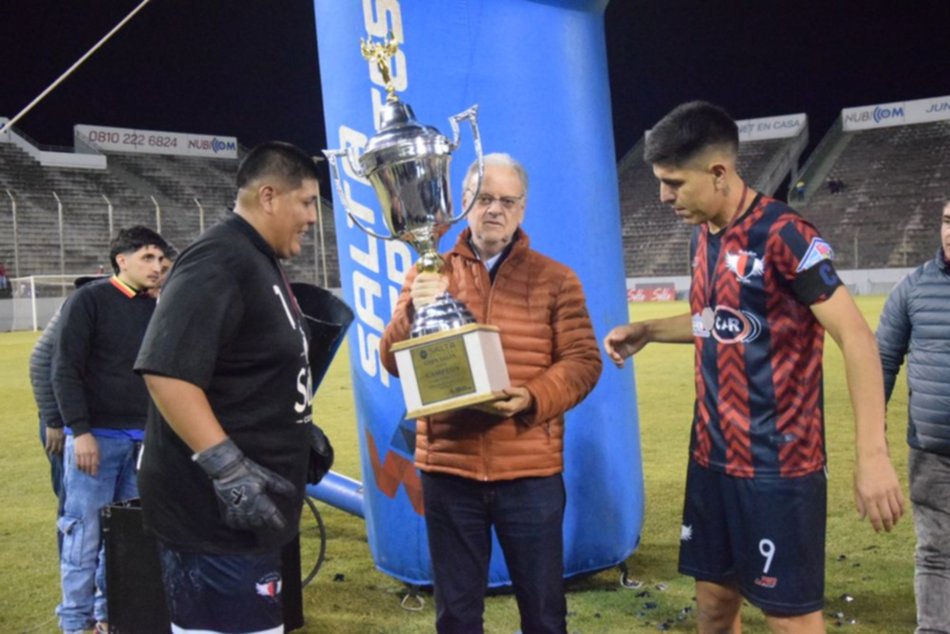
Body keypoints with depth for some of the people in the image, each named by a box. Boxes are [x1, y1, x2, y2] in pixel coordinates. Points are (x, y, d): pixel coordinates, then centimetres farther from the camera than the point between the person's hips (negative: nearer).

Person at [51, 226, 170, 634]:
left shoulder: (154, 308, 11)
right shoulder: (88, 300, -5)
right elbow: (65, 371, -9)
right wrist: (80, 430, -15)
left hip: (142, 437, 5)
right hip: (97, 435, -5)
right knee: (84, 533, -1)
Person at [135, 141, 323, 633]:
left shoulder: (261, 262, 14)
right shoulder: (218, 262, -19)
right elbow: (166, 371, -28)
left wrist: (302, 430, 25)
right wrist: (227, 467, -31)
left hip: (247, 504, 11)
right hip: (214, 508, -11)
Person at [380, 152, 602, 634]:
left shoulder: (555, 279, 3)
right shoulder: (427, 275, 7)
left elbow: (583, 361, -3)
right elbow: (393, 362, 1)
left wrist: (533, 398, -21)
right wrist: (414, 313, -19)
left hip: (530, 472, -1)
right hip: (447, 469, 1)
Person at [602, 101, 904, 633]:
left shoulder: (784, 235, -17)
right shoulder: (703, 237, 8)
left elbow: (857, 338, -20)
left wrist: (872, 454, -26)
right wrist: (647, 331, 9)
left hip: (777, 462, -8)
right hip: (712, 456, 8)